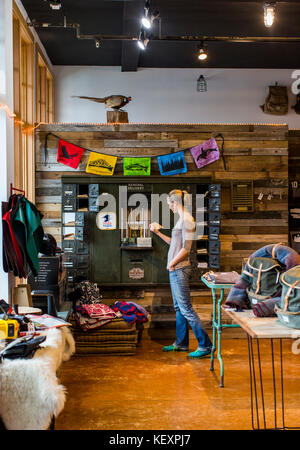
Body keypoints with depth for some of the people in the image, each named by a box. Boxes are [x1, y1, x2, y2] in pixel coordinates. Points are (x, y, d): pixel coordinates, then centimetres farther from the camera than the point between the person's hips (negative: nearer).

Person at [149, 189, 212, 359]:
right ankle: (181, 343, 25)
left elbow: (186, 248, -20)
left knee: (186, 308, -6)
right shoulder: (182, 219, 14)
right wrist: (158, 233, 20)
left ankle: (205, 345, 0)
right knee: (179, 308, 15)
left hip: (180, 269, -10)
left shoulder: (187, 219, -16)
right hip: (175, 270, 10)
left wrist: (172, 263, -11)